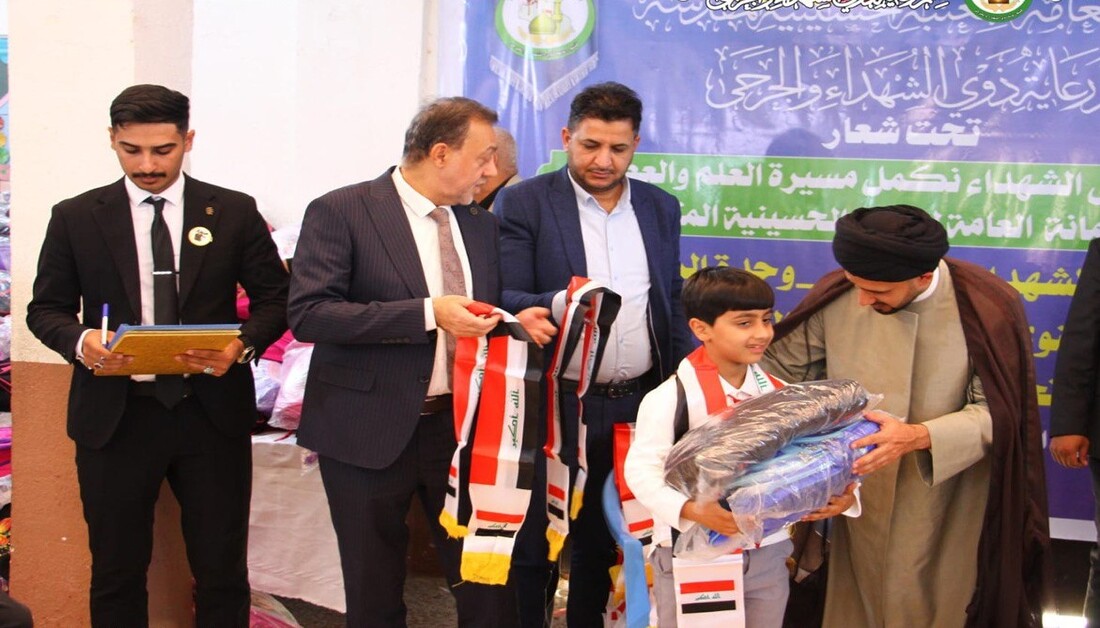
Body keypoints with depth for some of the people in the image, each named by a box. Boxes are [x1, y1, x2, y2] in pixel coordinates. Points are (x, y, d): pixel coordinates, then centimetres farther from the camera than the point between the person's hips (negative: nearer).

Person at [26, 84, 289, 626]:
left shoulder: (234, 211, 2)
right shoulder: (75, 218, 3)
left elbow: (274, 297, 5)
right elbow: (46, 307, 7)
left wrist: (243, 344, -16)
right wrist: (79, 341, -15)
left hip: (213, 412, 0)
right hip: (115, 414, 0)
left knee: (222, 571, 9)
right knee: (116, 572, 11)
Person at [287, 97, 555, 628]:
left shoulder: (481, 224, 11)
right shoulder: (340, 212, -9)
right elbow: (308, 314, -20)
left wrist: (516, 322, -3)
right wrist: (428, 313, -25)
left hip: (462, 425, 5)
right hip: (371, 430, -4)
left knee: (488, 583, 5)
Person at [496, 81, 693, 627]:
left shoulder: (661, 208, 8)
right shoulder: (524, 203, -6)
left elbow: (672, 306, 14)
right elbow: (505, 301, -11)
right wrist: (560, 305, -31)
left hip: (638, 407, 4)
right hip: (555, 404, -4)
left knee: (601, 542, 17)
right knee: (535, 546, 7)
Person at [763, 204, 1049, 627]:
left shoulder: (987, 307, -16)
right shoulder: (837, 294, -10)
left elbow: (996, 413, -15)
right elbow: (781, 366, 2)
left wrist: (917, 437, -30)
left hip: (948, 508, -2)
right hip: (861, 496, 2)